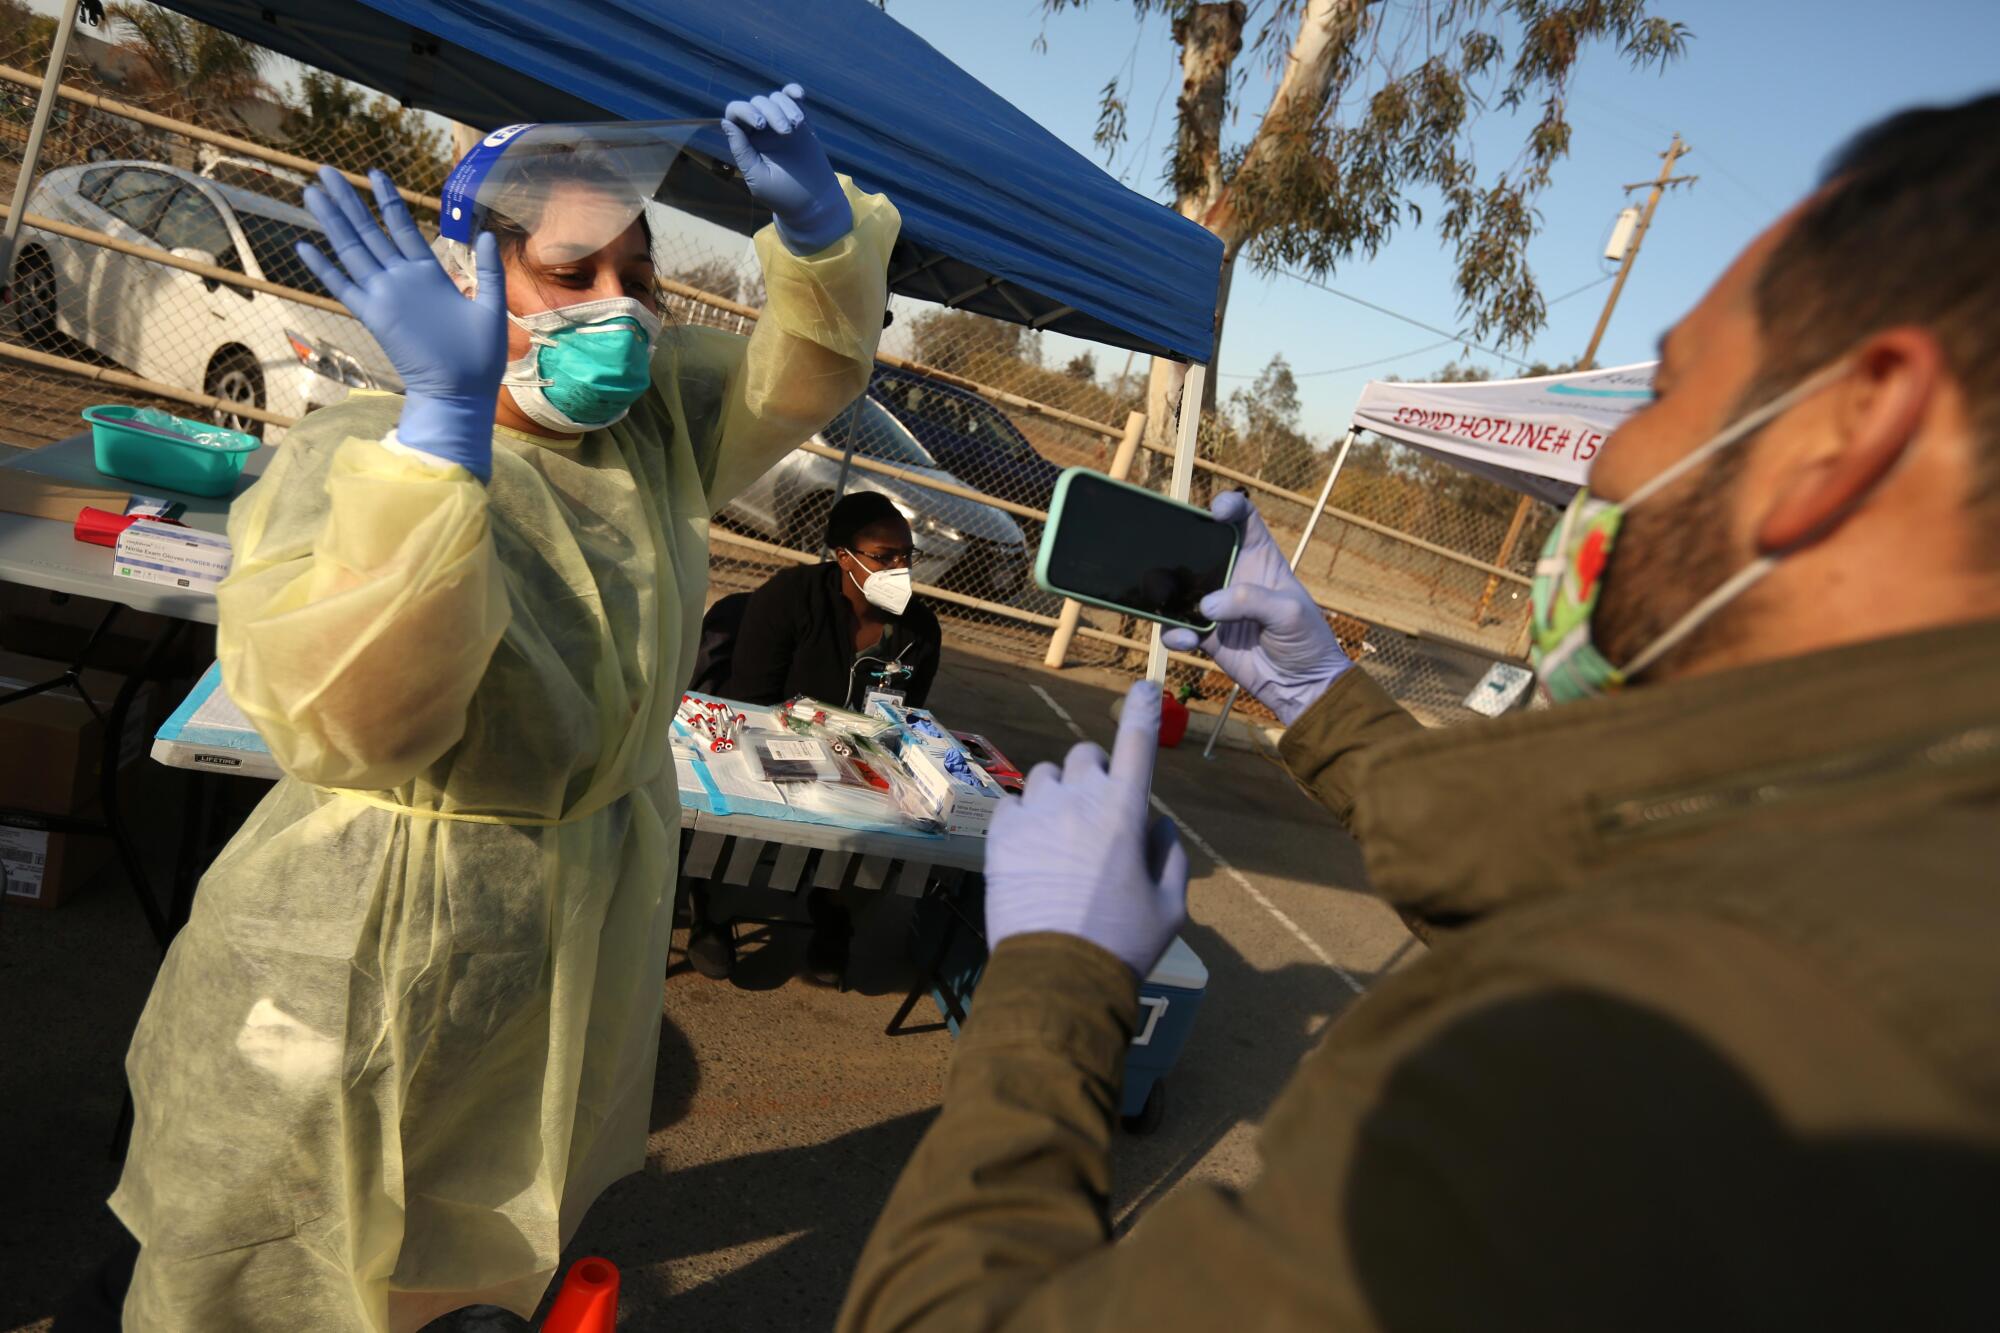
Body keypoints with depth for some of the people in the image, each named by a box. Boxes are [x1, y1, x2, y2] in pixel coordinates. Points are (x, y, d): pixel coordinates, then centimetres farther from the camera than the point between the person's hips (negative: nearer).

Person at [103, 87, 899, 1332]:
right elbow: (354, 719, -39)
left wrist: (819, 226, -20)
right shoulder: (355, 456, -24)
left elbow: (813, 368, 1)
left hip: (595, 910, 6)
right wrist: (448, 414, -46)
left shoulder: (659, 416, -6)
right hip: (375, 935, -5)